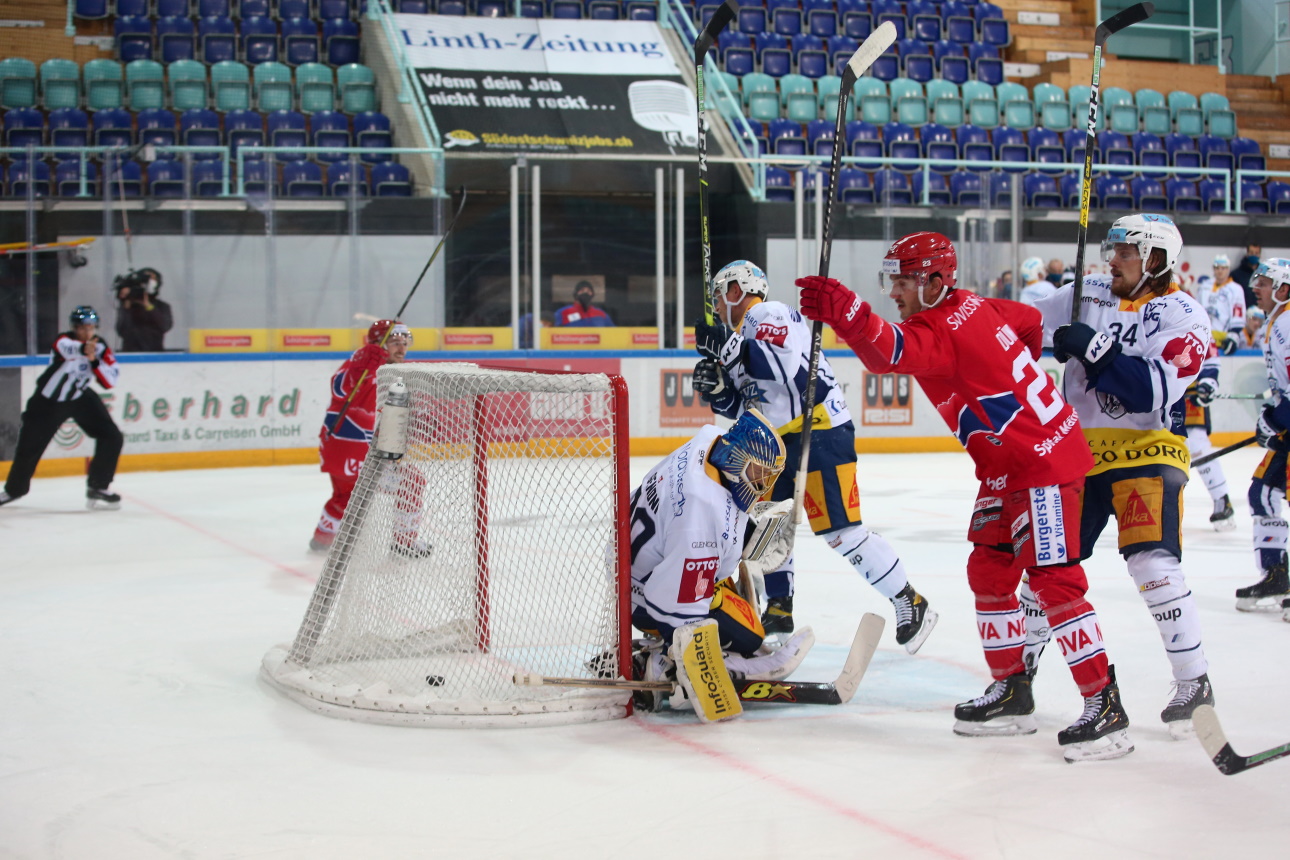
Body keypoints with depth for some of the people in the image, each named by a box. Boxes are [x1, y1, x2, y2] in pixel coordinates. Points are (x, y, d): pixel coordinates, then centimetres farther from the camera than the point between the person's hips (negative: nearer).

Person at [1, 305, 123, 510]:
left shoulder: (101, 347, -10)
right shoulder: (64, 340, -25)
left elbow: (111, 381, -16)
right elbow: (66, 348, -52)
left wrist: (94, 361, -33)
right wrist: (84, 349, -74)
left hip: (80, 397, 4)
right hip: (48, 400, -3)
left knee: (111, 437, -12)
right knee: (29, 445, 5)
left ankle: (98, 487, 1)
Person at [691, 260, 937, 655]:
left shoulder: (769, 314, -10)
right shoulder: (743, 334, 19)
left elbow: (784, 365, -28)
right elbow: (745, 405, 18)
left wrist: (730, 348, -27)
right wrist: (717, 388, 0)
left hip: (821, 433, -11)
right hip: (780, 440, 11)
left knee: (840, 531, -12)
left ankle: (910, 603, -2)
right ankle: (779, 609, 21)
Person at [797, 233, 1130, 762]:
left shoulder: (939, 331, -21)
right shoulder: (969, 307, 7)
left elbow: (891, 352, -43)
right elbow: (1029, 322, 24)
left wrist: (845, 312, -59)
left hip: (1044, 463, -11)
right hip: (1006, 469, 11)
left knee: (1053, 580, -14)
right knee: (988, 573, 11)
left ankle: (1105, 706, -10)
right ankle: (1012, 692, 20)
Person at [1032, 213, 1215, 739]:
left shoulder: (1182, 317, -7)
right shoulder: (1087, 296, 8)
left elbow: (1156, 389, -21)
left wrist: (1096, 350, -27)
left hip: (1145, 452, -5)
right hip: (1077, 450, 5)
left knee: (1152, 563, -20)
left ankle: (1194, 682, -7)